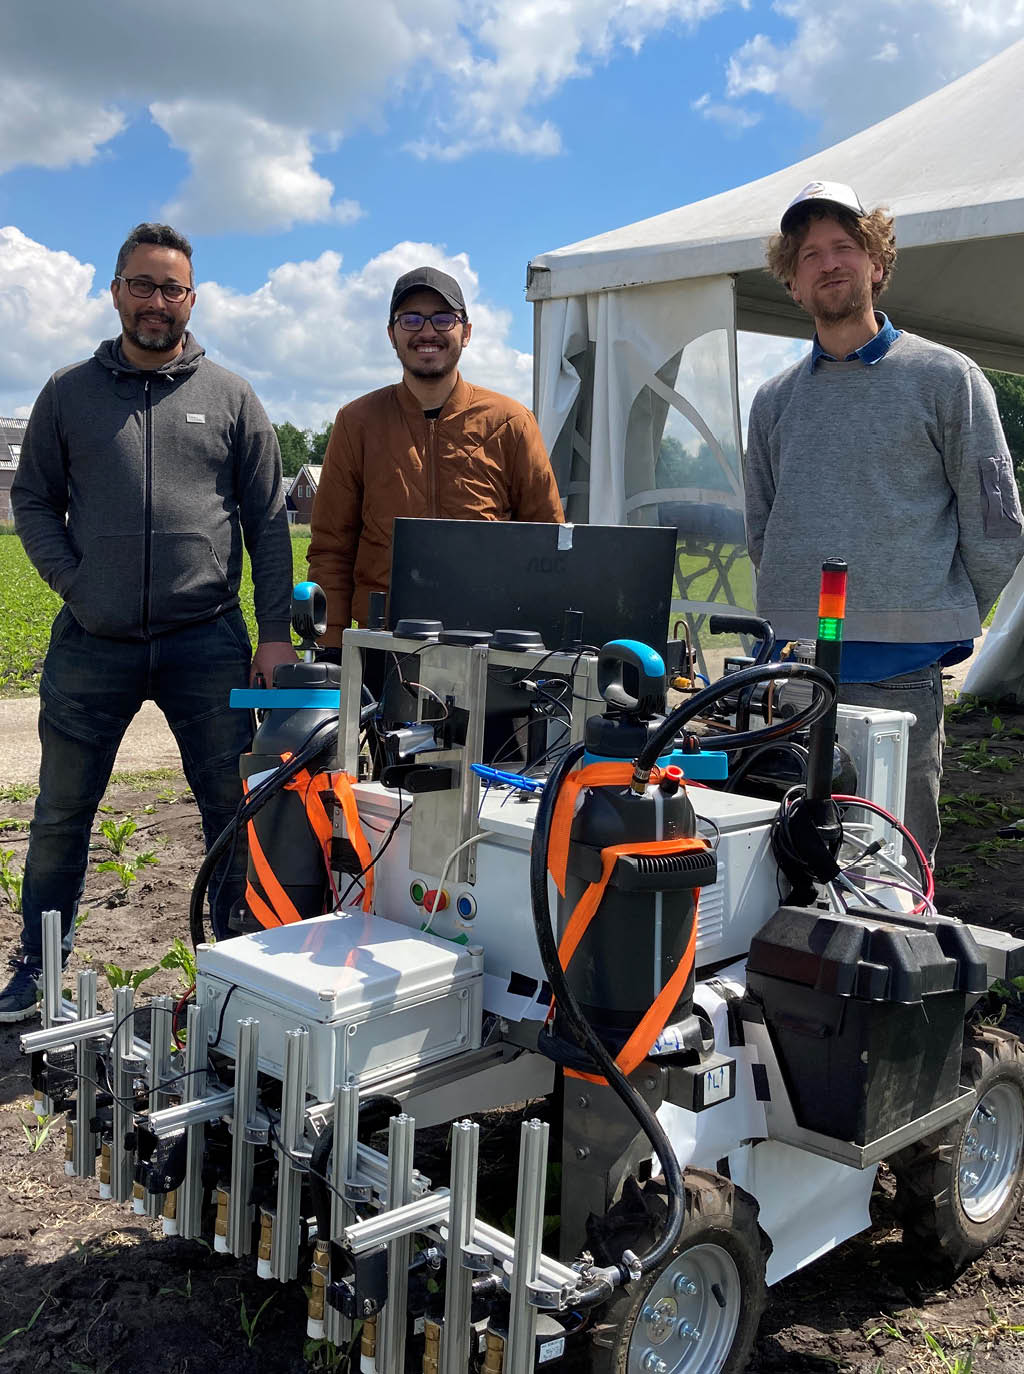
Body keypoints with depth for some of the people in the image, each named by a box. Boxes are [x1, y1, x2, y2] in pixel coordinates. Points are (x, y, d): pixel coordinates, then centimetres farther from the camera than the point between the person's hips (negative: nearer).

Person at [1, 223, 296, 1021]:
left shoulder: (230, 398, 7)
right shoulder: (69, 393, 9)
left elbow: (269, 523, 6)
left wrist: (276, 633, -1)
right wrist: (73, 582, -5)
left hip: (207, 643, -1)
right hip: (91, 646, 1)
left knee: (236, 809, 4)